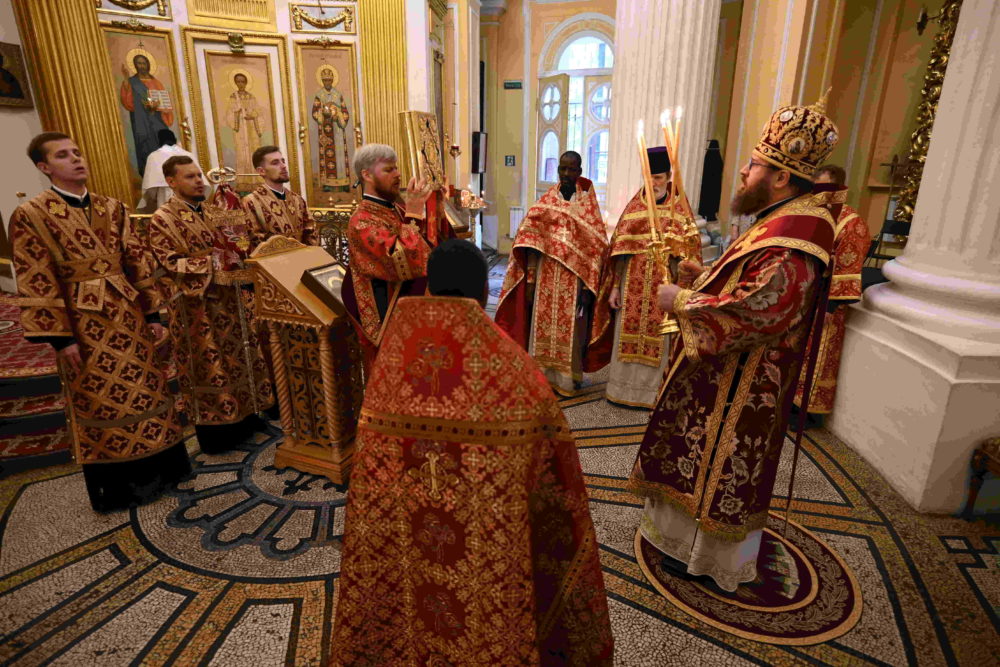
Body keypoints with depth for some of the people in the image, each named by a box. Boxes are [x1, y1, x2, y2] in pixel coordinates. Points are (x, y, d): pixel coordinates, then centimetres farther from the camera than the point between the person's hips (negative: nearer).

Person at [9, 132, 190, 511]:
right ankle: (119, 486, 22)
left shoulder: (112, 207, 7)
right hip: (86, 324, -4)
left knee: (147, 390, 12)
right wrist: (59, 336, -12)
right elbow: (37, 284, -9)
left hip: (128, 315, 5)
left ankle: (161, 468, 29)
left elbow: (137, 262, 8)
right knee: (100, 402, 7)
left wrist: (151, 312, 5)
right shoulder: (31, 216, -7)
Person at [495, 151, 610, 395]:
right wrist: (530, 281, -3)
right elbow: (532, 242, 3)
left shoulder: (588, 204, 2)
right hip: (546, 277, 2)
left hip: (576, 279, -1)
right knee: (543, 326, 6)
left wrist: (589, 285, -9)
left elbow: (597, 246, -2)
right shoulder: (545, 201, 6)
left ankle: (566, 378, 18)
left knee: (570, 330, 4)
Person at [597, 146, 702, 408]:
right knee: (627, 335, 8)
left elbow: (689, 249, -1)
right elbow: (620, 248, 5)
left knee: (657, 339, 5)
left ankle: (652, 392, 18)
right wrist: (615, 286, 1)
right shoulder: (635, 205, 7)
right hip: (633, 284, 2)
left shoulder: (680, 207, 2)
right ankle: (624, 388, 22)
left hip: (664, 285, -2)